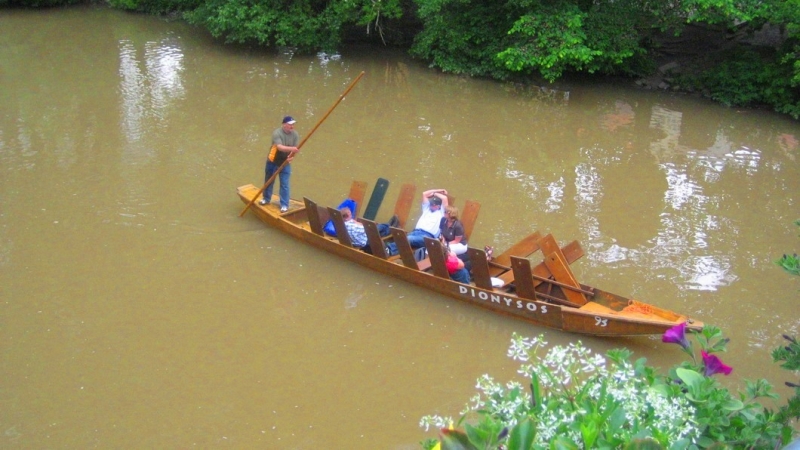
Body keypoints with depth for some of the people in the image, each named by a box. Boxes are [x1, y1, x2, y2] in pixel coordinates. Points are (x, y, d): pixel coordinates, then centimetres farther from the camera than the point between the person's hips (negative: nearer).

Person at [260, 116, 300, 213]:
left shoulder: (295, 135, -8)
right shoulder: (277, 133, -21)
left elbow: (295, 149, -10)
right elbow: (280, 147, -34)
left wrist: (291, 156, -32)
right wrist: (291, 148, -50)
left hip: (285, 163, 1)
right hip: (272, 161, -1)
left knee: (284, 184, -1)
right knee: (269, 181, 16)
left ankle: (284, 205, 7)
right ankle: (266, 199, 35)